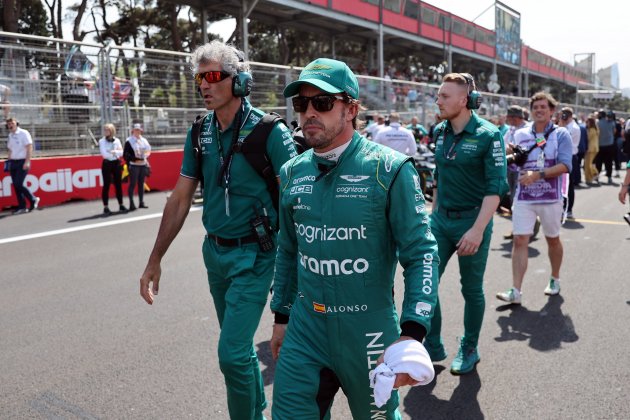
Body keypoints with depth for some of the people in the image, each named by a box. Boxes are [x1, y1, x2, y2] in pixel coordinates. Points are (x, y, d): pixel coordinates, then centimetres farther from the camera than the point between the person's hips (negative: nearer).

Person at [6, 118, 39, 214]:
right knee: (15, 185, 4)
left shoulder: (24, 133, -6)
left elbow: (29, 148, -11)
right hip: (13, 162, 7)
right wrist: (9, 162, 10)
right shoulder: (10, 136, 14)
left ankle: (33, 199, 4)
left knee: (18, 184, -14)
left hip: (22, 162, -7)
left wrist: (27, 162, -18)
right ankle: (22, 207, 9)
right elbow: (10, 150, 19)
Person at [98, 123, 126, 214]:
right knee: (106, 185, -2)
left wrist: (113, 151, -17)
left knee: (118, 184, 6)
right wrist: (116, 152, -4)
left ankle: (121, 205, 14)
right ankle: (105, 207, 1)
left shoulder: (117, 140, 6)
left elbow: (121, 153, -3)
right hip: (107, 164, -3)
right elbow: (104, 154, -11)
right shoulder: (102, 141, -1)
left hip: (116, 163, 3)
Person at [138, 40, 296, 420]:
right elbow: (180, 198, 8)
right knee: (240, 345, 18)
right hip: (215, 251, 6)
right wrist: (155, 260, 8)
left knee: (232, 352, -9)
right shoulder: (200, 134, 3)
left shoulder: (269, 132, -14)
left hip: (254, 254, -6)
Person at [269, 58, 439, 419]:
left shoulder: (390, 169, -13)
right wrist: (282, 316, 17)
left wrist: (412, 333, -23)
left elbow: (421, 254, -14)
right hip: (304, 330, 4)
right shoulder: (292, 173, 3)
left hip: (369, 332, -3)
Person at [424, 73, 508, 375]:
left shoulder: (488, 135, -13)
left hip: (472, 221, -5)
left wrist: (478, 229, -24)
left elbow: (496, 186, -17)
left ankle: (469, 350, 28)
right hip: (440, 219, 6)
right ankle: (432, 346, 19)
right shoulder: (440, 132, 5)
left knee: (471, 290, 9)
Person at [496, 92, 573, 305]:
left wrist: (537, 175, -25)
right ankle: (515, 291, -7)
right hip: (524, 197, 2)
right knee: (519, 241, -7)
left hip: (550, 198, -2)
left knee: (553, 239, 15)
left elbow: (565, 166, -14)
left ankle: (555, 279, 38)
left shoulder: (561, 134, -3)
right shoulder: (520, 134, 6)